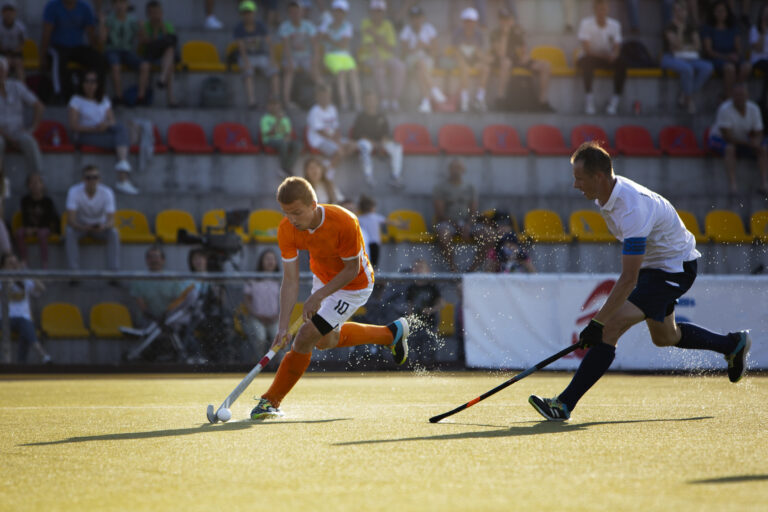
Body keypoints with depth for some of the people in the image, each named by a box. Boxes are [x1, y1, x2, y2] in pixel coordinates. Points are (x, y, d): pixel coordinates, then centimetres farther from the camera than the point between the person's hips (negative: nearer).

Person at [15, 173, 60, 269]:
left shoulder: (47, 201, -9)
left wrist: (36, 229, -20)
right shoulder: (25, 200, 0)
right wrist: (28, 228, -17)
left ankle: (44, 263, -33)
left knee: (42, 233, -39)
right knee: (18, 233, -28)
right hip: (30, 227, 3)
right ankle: (23, 261, -20)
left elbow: (49, 219, -10)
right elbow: (24, 217, 3)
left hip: (45, 227, -3)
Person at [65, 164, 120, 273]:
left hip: (100, 227, 1)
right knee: (70, 233, -34)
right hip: (81, 226, -1)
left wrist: (104, 226, -48)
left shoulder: (107, 192, -19)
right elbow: (70, 220, -28)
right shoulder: (74, 191, -22)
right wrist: (83, 227, -49)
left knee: (114, 234, -30)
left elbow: (111, 220, -24)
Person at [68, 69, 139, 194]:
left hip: (105, 133, 5)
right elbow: (73, 126, -5)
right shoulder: (77, 100, 7)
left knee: (121, 127, -31)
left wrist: (106, 125, -15)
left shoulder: (105, 101, 22)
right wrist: (95, 129, -18)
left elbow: (113, 121, 11)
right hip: (85, 136, -5)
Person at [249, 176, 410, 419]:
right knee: (326, 340, 24)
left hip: (353, 284, -7)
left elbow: (352, 269, -23)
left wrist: (319, 295, -31)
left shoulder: (345, 223, -37)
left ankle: (271, 401, -1)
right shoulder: (286, 230, -23)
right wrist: (283, 326, -29)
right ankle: (391, 333, 42)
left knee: (306, 338, -14)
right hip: (322, 278, 7)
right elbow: (290, 281, -21)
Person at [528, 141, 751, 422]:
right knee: (664, 337, 26)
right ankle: (732, 344, 46)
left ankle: (565, 404, -27)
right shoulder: (608, 193, -7)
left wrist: (599, 322, -37)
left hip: (674, 269, -10)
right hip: (652, 264, 10)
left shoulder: (632, 210, -35)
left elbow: (629, 279, -36)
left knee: (612, 327, -23)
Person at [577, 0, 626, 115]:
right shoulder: (586, 24, -11)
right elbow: (587, 49, -17)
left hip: (608, 58, 3)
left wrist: (613, 55, -28)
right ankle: (589, 98, -32)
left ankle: (616, 99, -24)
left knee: (621, 63, -28)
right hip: (591, 57, -3)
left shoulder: (615, 25, 0)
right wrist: (603, 55, -32)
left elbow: (617, 49, -3)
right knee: (587, 62, -38)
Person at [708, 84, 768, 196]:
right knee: (730, 149, -40)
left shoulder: (754, 109, -12)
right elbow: (727, 136, -28)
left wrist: (756, 142, -32)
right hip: (720, 140, -5)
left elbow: (758, 135, -8)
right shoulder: (725, 109, -28)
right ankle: (733, 186, -48)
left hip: (742, 141, 5)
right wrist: (748, 143, -29)